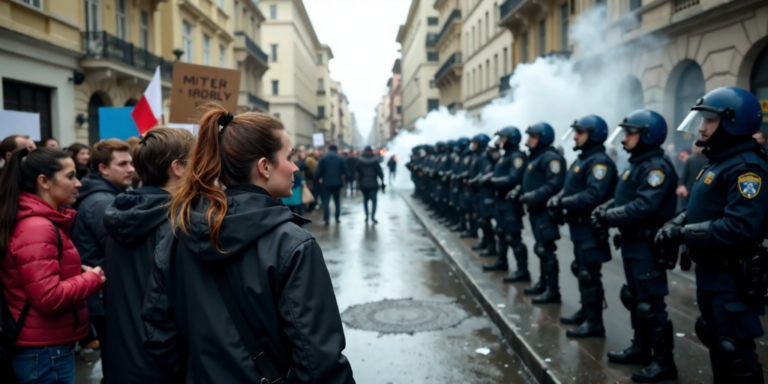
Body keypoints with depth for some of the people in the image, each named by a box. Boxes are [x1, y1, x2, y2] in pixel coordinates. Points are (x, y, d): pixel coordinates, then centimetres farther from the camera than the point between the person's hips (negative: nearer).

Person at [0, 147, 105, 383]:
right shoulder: (37, 228, -21)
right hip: (45, 352, -10)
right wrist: (92, 278, -15)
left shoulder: (43, 222, 10)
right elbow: (48, 297, -27)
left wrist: (81, 272, 3)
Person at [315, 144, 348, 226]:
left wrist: (318, 179, 9)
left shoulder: (323, 158, 1)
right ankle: (337, 218, 16)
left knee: (326, 201, 1)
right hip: (337, 182, 1)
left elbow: (318, 171, -6)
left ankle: (326, 219, -9)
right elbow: (345, 171, -1)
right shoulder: (341, 158, 3)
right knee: (337, 201, 15)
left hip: (326, 183, -1)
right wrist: (344, 177, 16)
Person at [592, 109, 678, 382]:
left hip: (648, 245, -10)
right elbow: (622, 198, 16)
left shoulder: (657, 166, -17)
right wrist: (603, 210, -2)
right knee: (635, 298, 19)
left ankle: (664, 361, 6)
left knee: (650, 303, -4)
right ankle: (641, 348, 32)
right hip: (632, 243, 10)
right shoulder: (636, 164, 16)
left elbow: (645, 207, -28)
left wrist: (609, 218, -20)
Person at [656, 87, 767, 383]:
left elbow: (740, 227, -31)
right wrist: (676, 223, -2)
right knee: (716, 343, 23)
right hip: (709, 271, 10)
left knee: (735, 350, 1)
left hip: (733, 277, -10)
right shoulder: (717, 162, 13)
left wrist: (684, 234, -25)